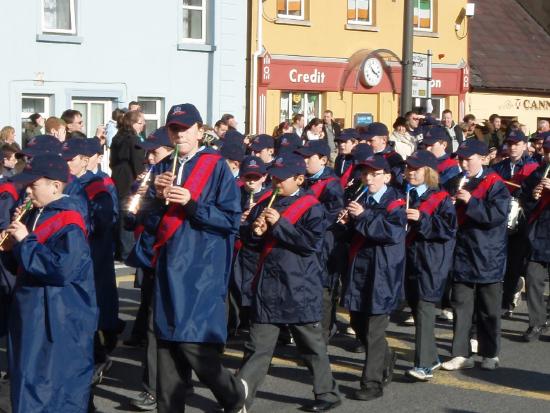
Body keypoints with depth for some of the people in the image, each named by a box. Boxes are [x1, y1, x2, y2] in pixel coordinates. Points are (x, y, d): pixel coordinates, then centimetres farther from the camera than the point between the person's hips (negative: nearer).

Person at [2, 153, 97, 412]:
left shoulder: (68, 221, -17)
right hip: (31, 315, 9)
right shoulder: (35, 215, 12)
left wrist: (25, 242, -21)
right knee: (27, 384, 16)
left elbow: (63, 269, -29)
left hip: (60, 322, -9)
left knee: (59, 391, -1)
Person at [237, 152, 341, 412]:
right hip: (267, 287, 4)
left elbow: (313, 242, -19)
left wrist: (279, 224, -21)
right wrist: (255, 231, -11)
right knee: (257, 346, 5)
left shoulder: (311, 208, -7)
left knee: (312, 346, 9)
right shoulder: (265, 205, 11)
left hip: (300, 289, -4)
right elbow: (246, 237, 12)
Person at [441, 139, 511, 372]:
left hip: (488, 258, -5)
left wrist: (470, 202, -24)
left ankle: (490, 354, 19)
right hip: (462, 256, 5)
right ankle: (461, 354, 10)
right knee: (461, 307, 5)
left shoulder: (494, 184, -8)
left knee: (488, 309, 7)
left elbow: (498, 214, -20)